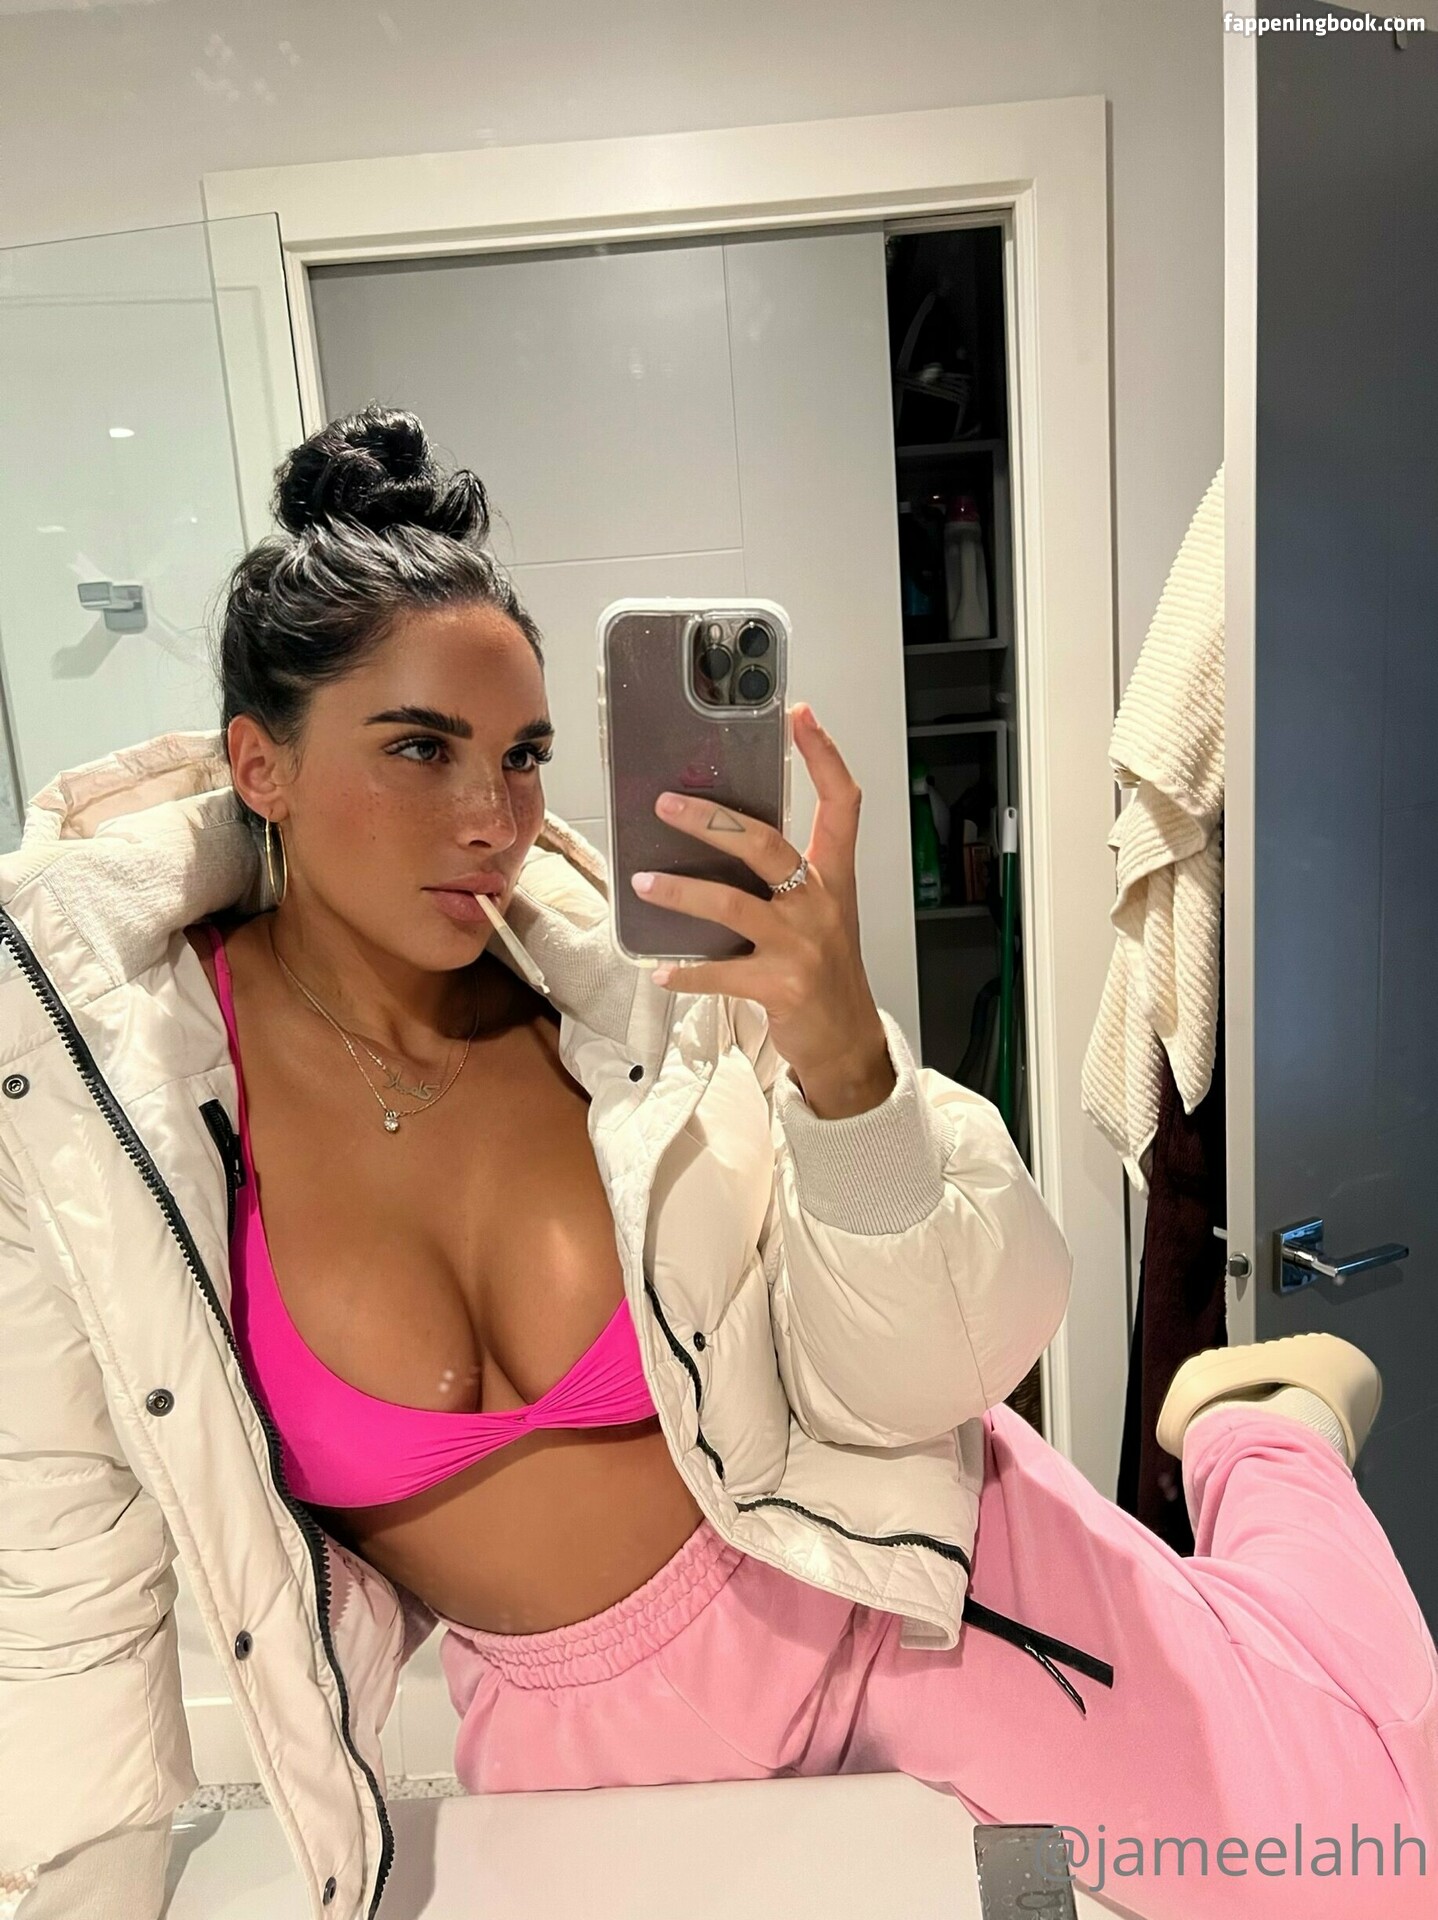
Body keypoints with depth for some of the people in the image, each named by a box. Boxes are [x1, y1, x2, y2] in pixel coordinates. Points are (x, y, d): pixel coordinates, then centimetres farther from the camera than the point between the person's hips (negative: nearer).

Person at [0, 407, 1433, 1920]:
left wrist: (843, 1060, -32)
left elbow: (896, 1391, -16)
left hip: (882, 1577, -1)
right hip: (586, 1725, 2)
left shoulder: (647, 976, -19)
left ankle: (1250, 1418, 19)